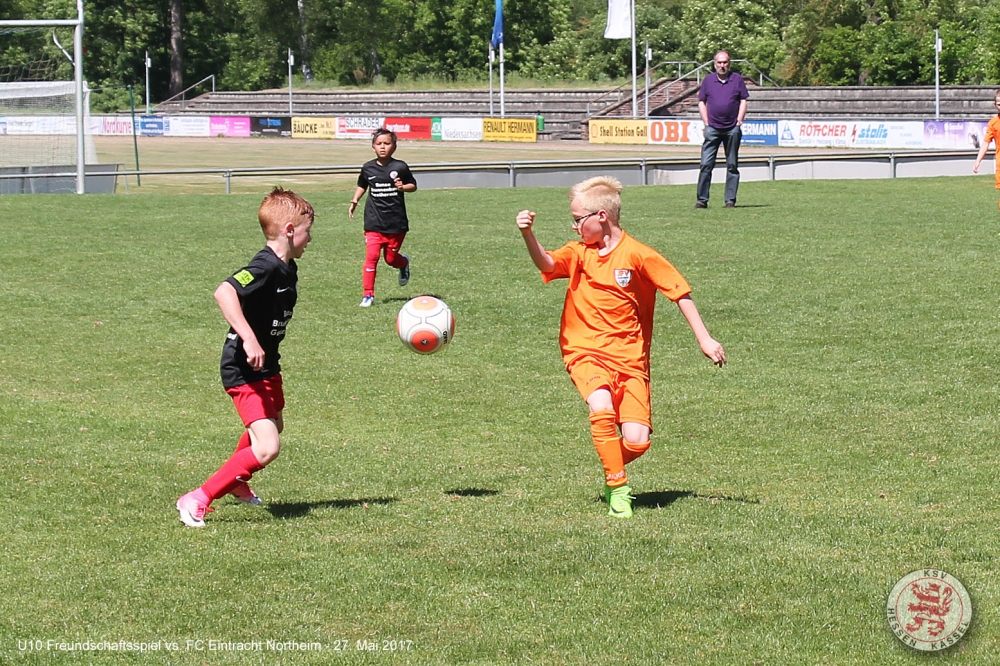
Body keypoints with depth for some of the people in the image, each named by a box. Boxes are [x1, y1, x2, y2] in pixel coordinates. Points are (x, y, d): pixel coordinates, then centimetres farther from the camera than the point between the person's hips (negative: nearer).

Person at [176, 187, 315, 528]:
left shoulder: (287, 269, 4)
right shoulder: (265, 267, -26)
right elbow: (224, 292, -40)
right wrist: (248, 338, -44)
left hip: (267, 365, 11)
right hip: (244, 370, -11)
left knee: (274, 424, 34)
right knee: (266, 448, -21)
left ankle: (237, 483, 59)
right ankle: (197, 500, -12)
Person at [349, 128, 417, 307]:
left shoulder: (400, 167, -5)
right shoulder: (368, 168, 2)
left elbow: (413, 185, 5)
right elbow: (362, 185, 20)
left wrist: (403, 187, -15)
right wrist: (355, 201, 7)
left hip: (396, 223, -1)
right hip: (374, 223, 1)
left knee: (391, 258, 8)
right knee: (371, 256, -11)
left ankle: (404, 264, 45)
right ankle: (368, 294, -5)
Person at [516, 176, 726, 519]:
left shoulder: (637, 255, -4)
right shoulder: (578, 253, 5)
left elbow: (680, 292, -1)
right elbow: (547, 264, -14)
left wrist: (704, 339, -5)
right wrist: (528, 235, -33)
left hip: (629, 358, -1)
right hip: (586, 352, 1)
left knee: (637, 442, -11)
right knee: (602, 408, -29)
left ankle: (615, 468, 24)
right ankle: (617, 488, -14)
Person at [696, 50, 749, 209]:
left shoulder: (737, 79, 6)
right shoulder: (708, 80, 9)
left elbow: (743, 101, 8)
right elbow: (701, 102, 12)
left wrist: (739, 122, -2)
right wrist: (706, 123, 2)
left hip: (732, 129, 0)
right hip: (713, 129, 0)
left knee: (732, 165, 4)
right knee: (706, 164, -7)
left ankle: (730, 200, 9)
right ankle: (702, 200, -6)